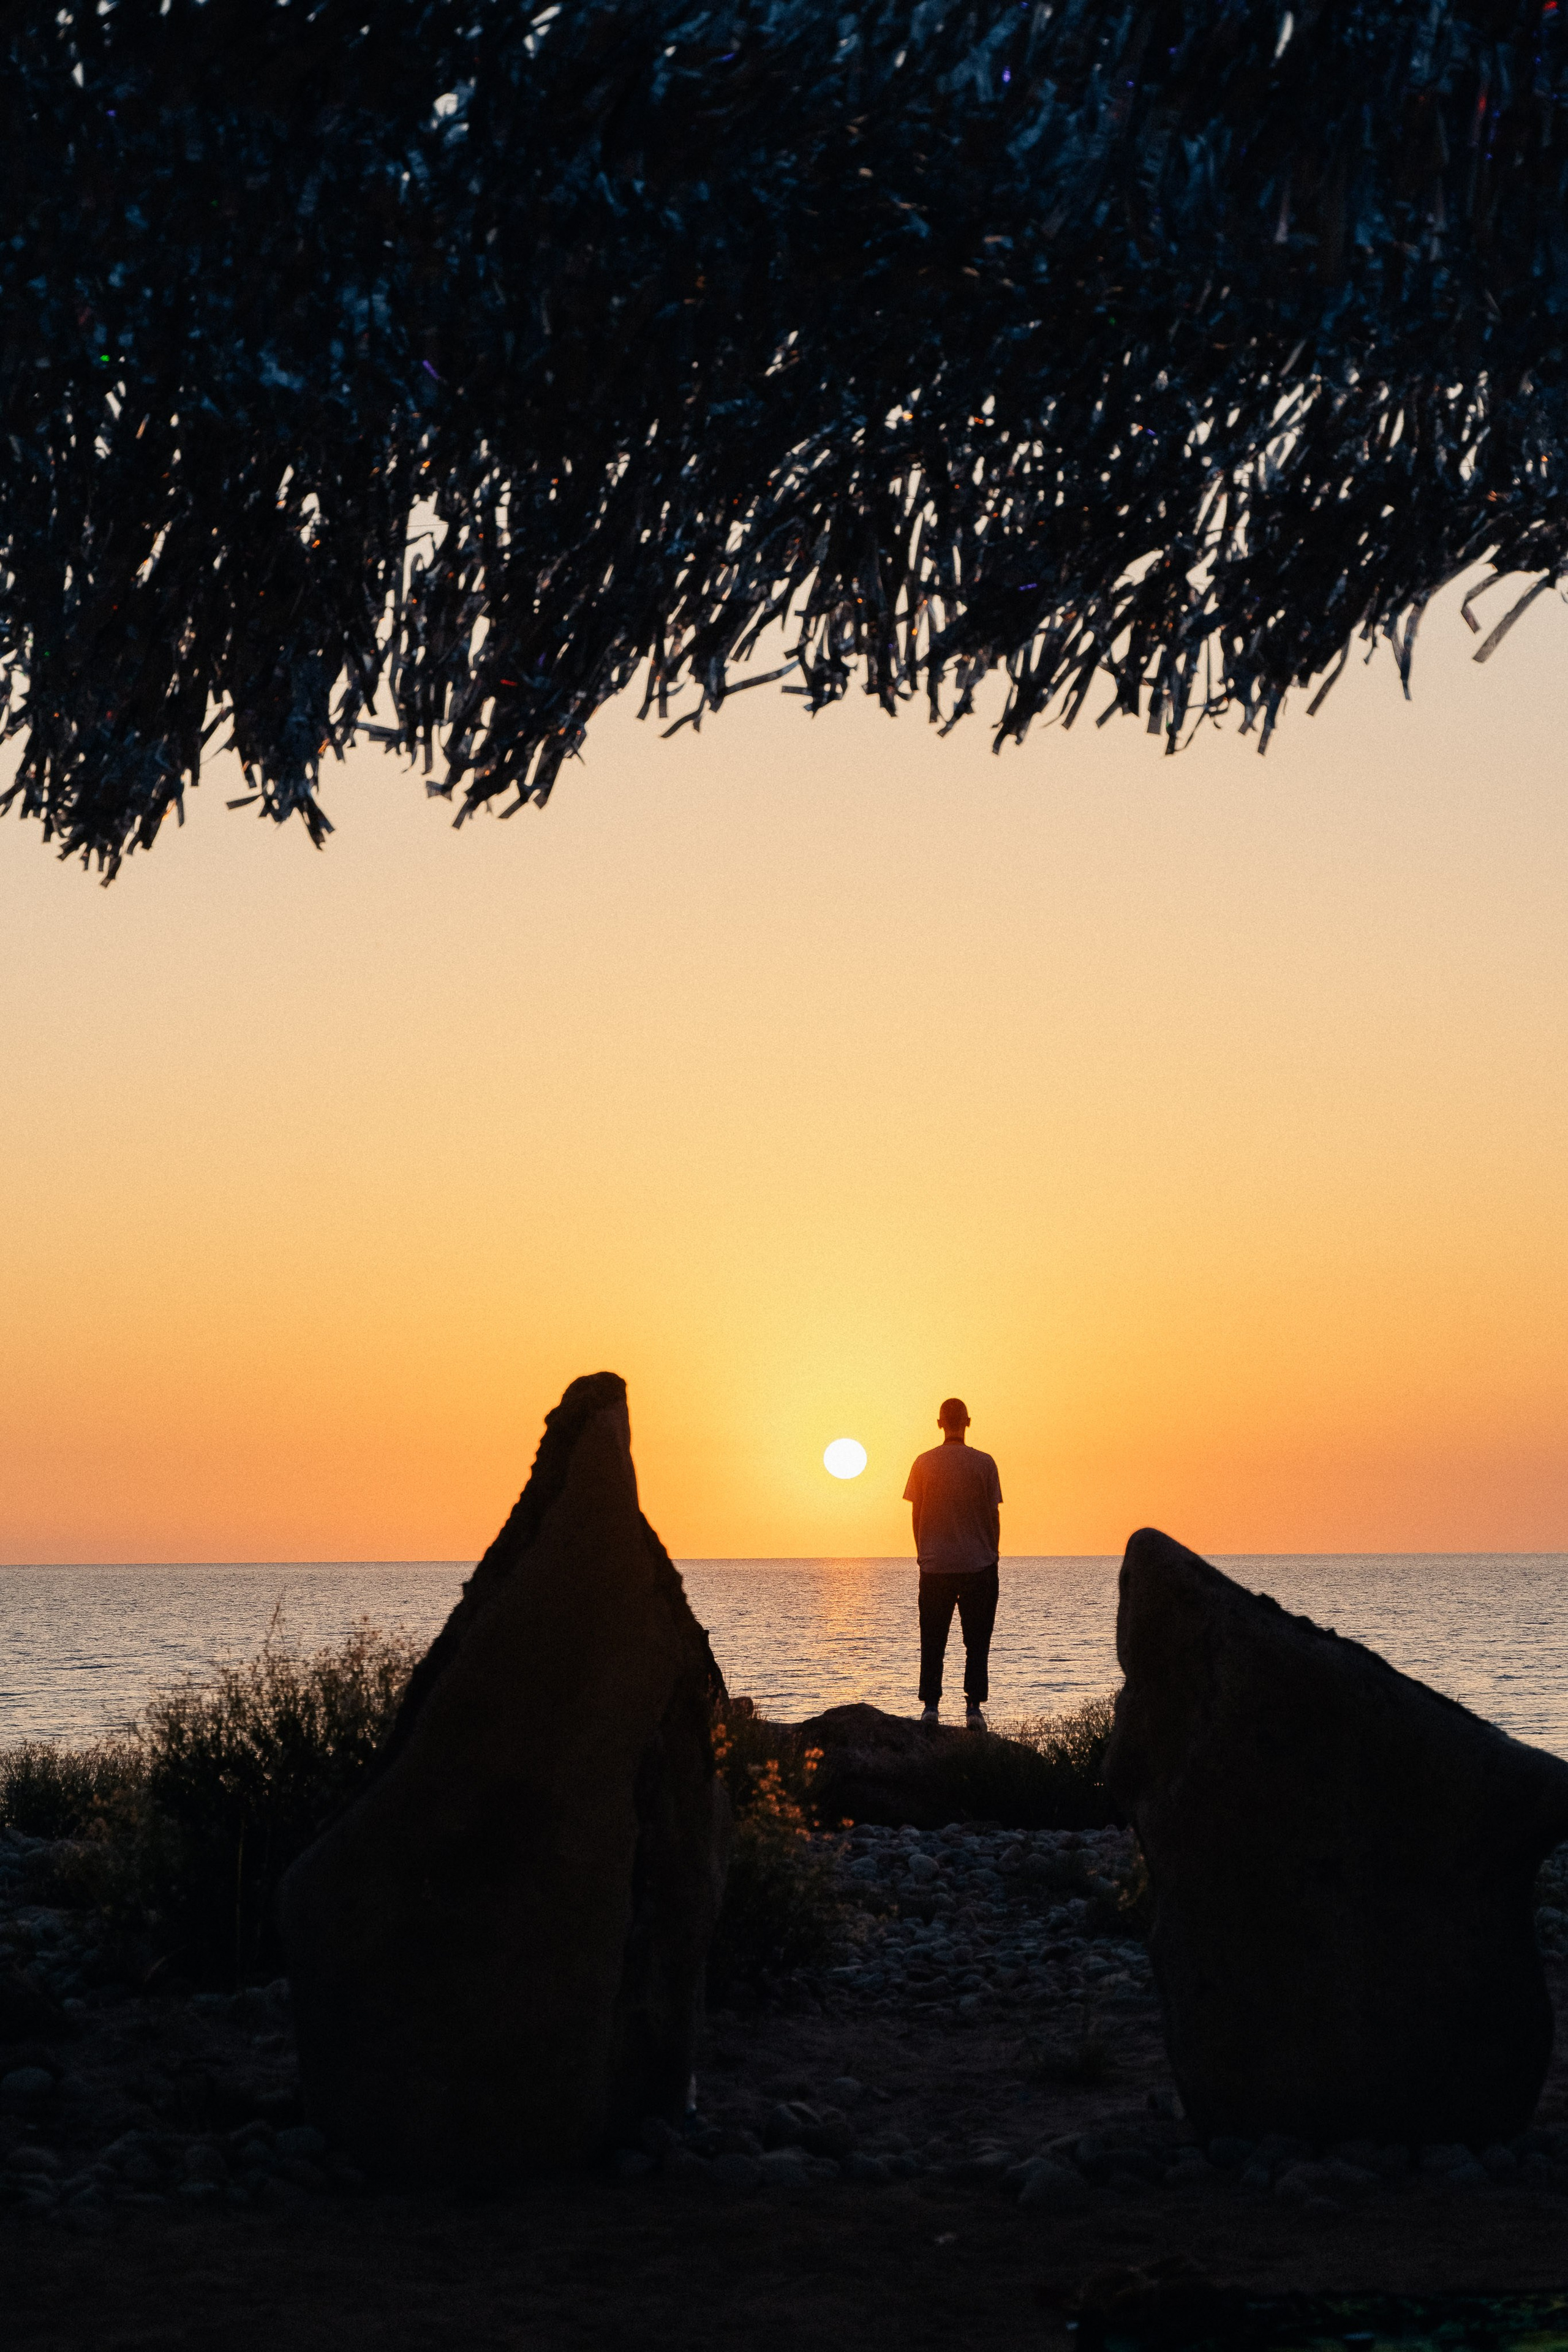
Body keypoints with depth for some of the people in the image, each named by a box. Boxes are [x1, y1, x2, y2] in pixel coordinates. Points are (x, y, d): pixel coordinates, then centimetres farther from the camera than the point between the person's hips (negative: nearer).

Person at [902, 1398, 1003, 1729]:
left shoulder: (924, 1463, -1)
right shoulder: (984, 1463, -4)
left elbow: (917, 1515, 3)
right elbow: (993, 1517, 0)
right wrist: (992, 1553, 11)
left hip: (935, 1565, 1)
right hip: (979, 1564, -1)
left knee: (933, 1640, 8)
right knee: (977, 1640, 5)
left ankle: (930, 1706, 5)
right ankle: (974, 1707, -1)